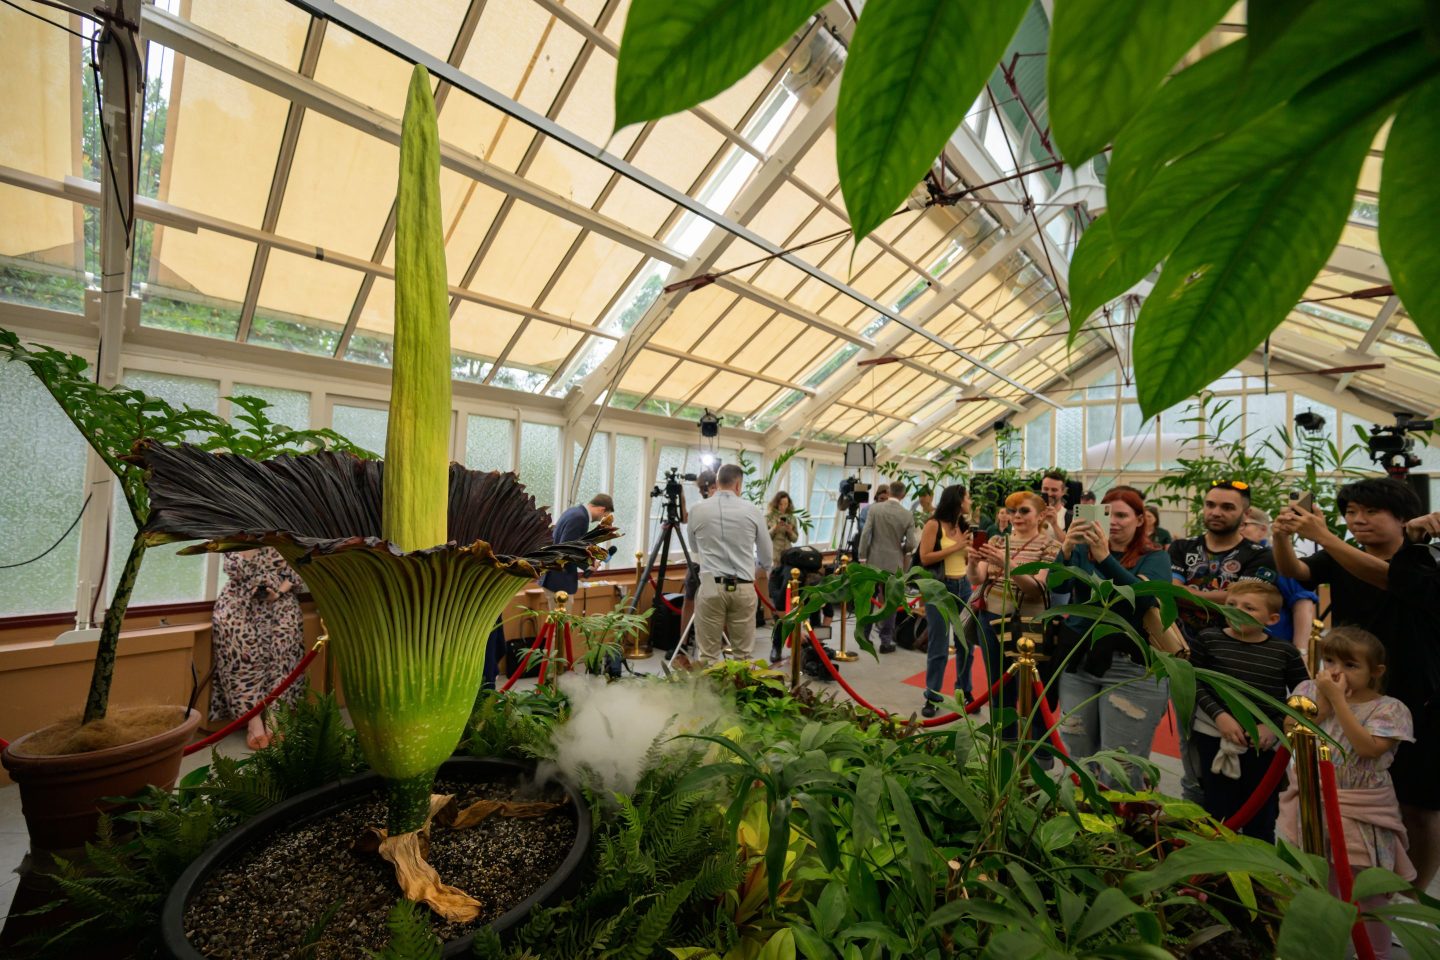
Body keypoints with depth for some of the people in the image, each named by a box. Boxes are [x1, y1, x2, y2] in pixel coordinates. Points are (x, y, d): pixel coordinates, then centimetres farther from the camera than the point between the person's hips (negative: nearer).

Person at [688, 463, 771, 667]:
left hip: (711, 587, 0)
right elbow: (766, 558, 11)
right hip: (744, 588, 0)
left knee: (708, 655, 5)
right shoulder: (752, 511, 0)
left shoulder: (697, 510, 2)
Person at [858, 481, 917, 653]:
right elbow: (910, 544, -6)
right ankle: (886, 641, 10)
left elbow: (865, 534, -9)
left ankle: (864, 637, 19)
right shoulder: (908, 515, -5)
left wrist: (862, 558, -2)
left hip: (874, 561, 1)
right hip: (894, 564, 0)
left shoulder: (875, 508, -6)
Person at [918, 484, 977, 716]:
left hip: (964, 587, 6)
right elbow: (925, 558, -15)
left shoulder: (964, 527, 11)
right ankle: (932, 696, 13)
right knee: (939, 646, 0)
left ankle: (964, 690, 29)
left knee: (966, 642, 11)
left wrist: (975, 556, -3)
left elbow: (965, 561, 17)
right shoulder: (934, 525, -9)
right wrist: (955, 547, -14)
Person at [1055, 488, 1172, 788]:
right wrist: (1066, 549, -26)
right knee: (1076, 760, 14)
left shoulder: (1155, 557, -1)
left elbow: (1145, 597, -21)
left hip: (1131, 669, -3)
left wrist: (1105, 558, -31)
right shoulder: (1083, 550, 7)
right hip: (1078, 662, 3)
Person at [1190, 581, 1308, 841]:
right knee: (1219, 813, 10)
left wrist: (1274, 726, -7)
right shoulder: (1208, 639, -5)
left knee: (1261, 819, 14)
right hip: (1215, 736, -1)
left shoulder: (1285, 651, -1)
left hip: (1265, 743, 1)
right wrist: (1219, 716, -16)